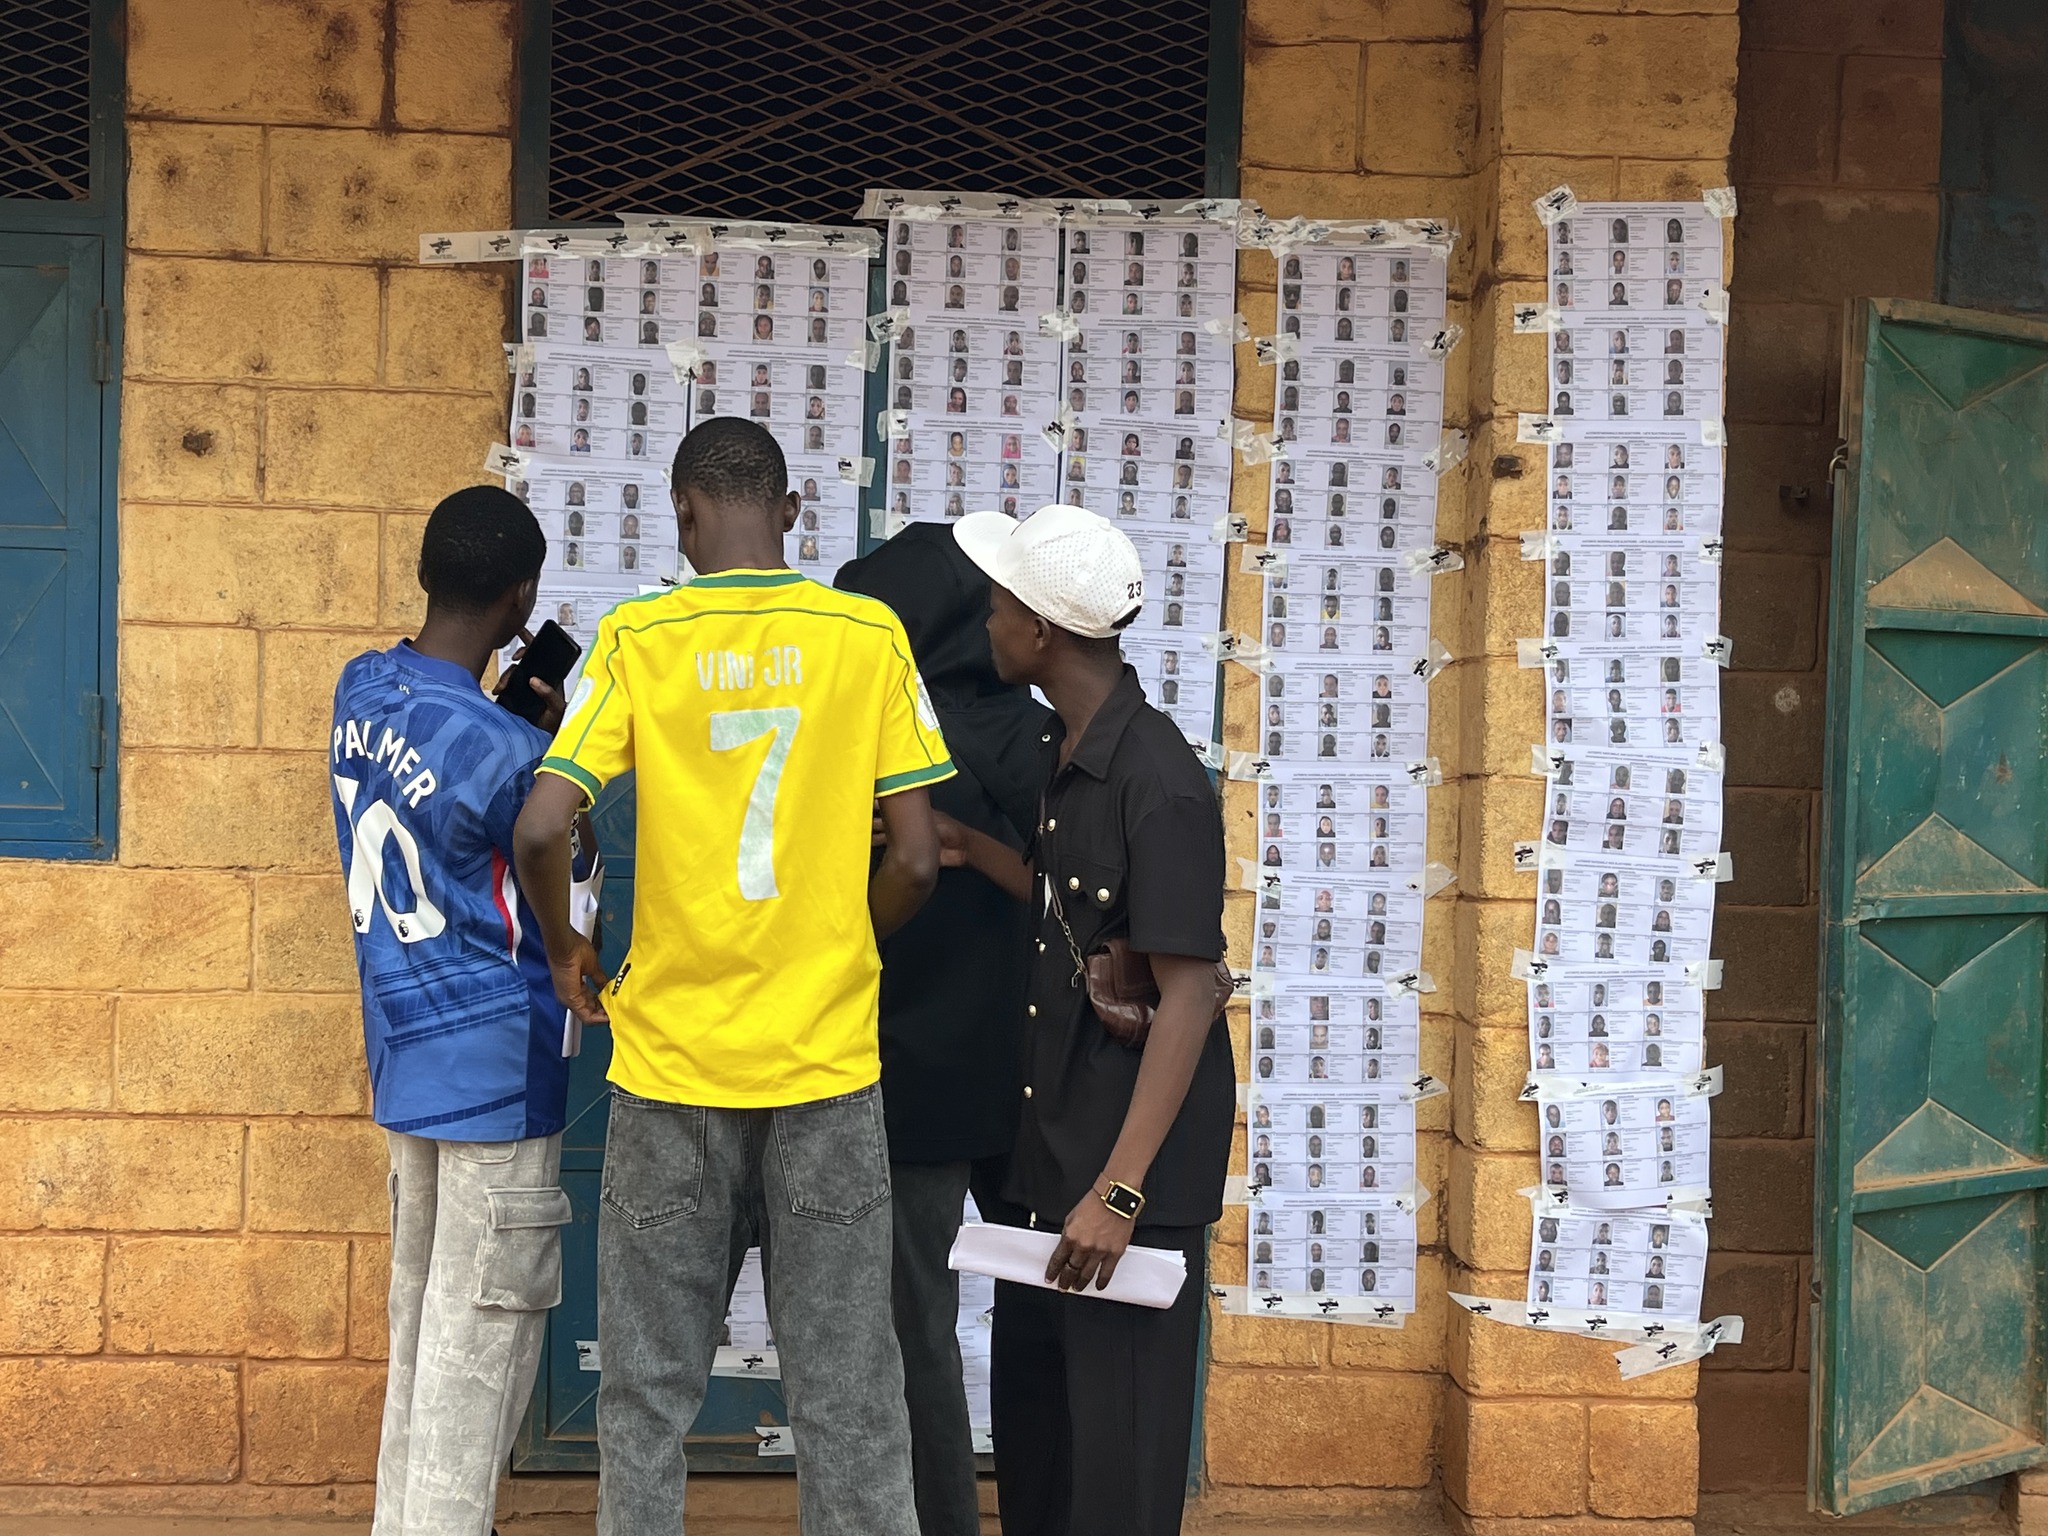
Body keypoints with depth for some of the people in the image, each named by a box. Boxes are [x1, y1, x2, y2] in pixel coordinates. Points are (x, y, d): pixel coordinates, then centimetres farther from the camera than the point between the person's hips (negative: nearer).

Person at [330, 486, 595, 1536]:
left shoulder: (360, 689, 1)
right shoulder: (498, 750, -22)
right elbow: (575, 862, -3)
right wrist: (557, 740, 7)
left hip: (403, 1054, 8)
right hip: (496, 1065, -8)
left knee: (420, 1318, 16)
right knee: (484, 1334, -1)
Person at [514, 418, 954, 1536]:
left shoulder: (635, 638, -3)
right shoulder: (869, 635, -1)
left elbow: (541, 830, -11)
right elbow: (917, 857, -4)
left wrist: (564, 951, 8)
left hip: (670, 1057, 0)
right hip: (828, 1061, 0)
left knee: (650, 1388, 11)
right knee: (843, 1388, 7)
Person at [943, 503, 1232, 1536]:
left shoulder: (1160, 785, -20)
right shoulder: (1062, 754, 8)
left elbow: (1187, 995, -23)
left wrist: (1119, 1193, -26)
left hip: (1133, 1159, -9)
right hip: (1044, 1144, 9)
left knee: (1118, 1450, -1)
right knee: (1028, 1411, 18)